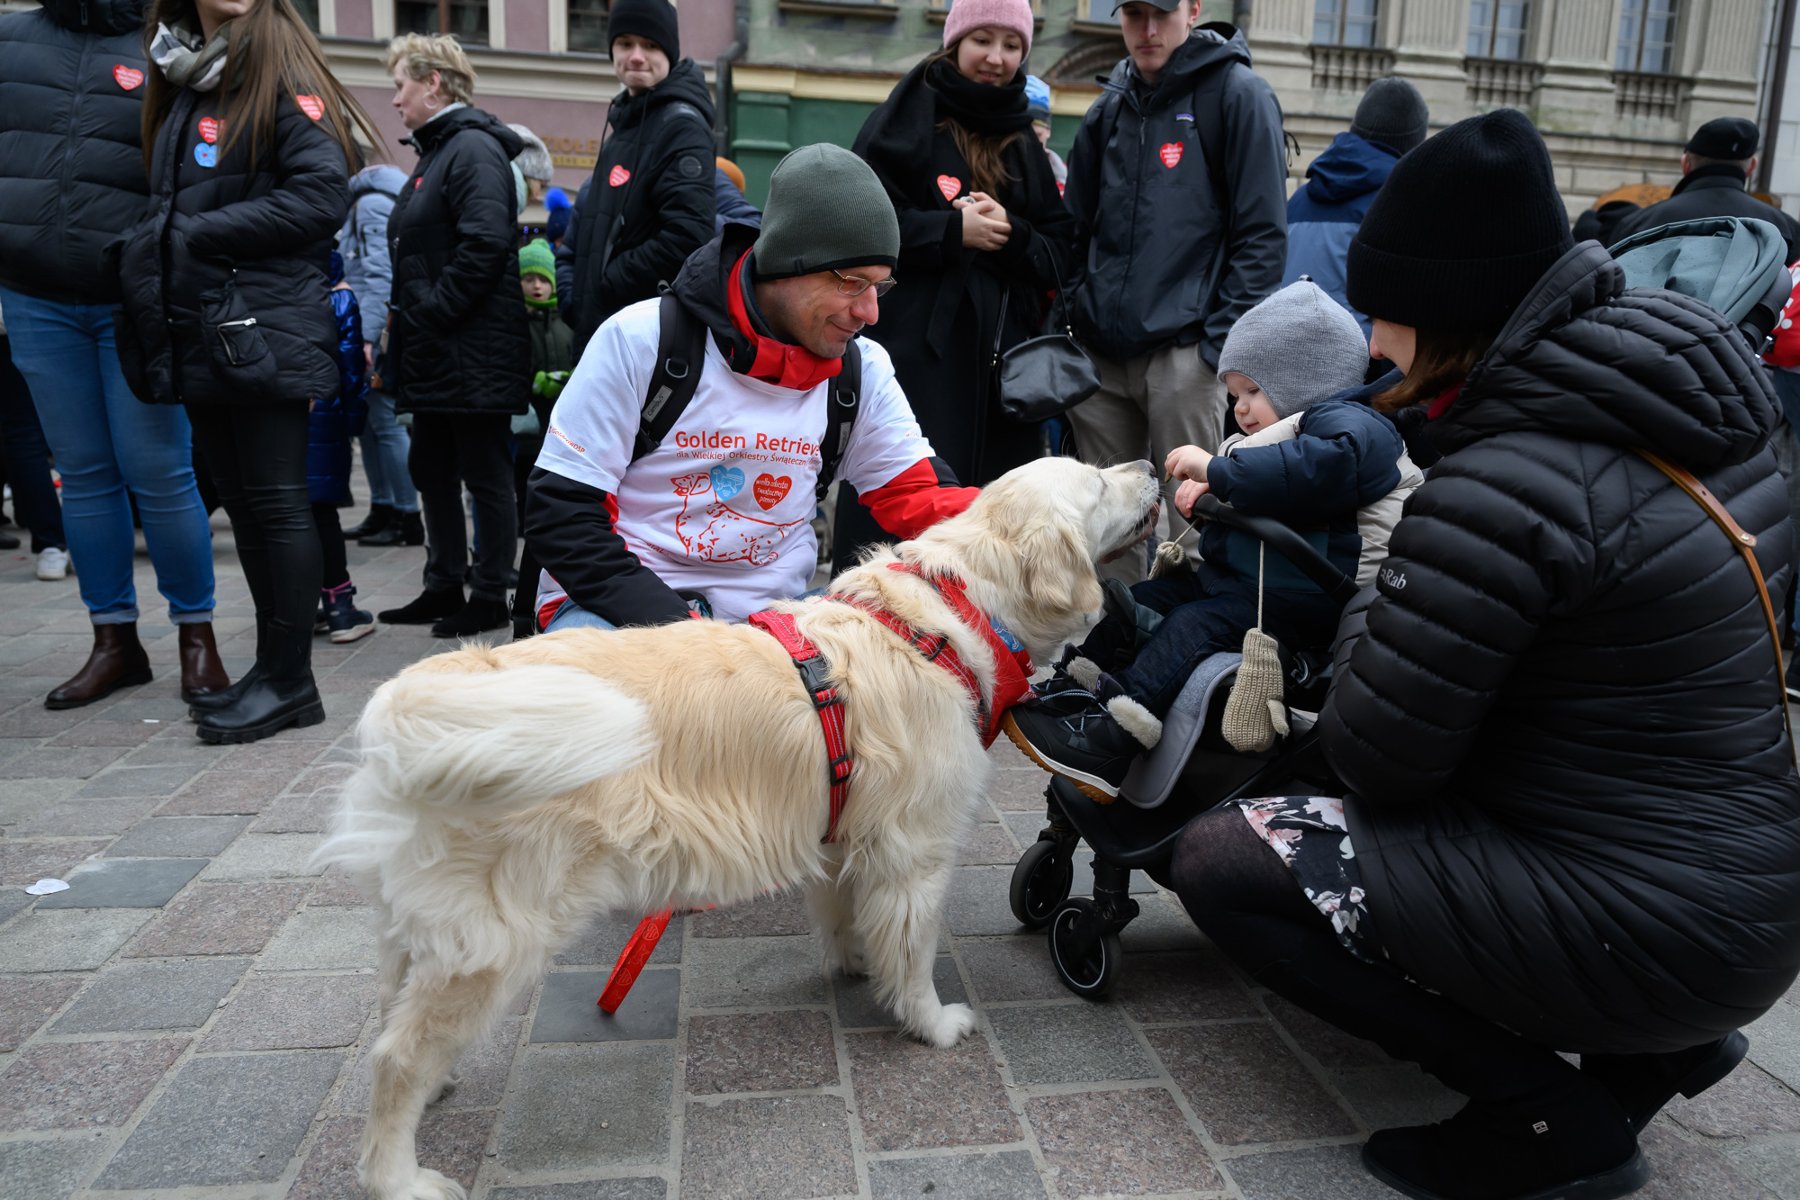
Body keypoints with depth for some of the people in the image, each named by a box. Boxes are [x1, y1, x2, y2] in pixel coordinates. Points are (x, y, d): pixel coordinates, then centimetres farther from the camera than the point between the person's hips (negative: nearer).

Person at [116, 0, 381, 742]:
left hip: (264, 333, -8)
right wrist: (149, 248, 7)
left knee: (276, 503, -4)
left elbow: (322, 195, -15)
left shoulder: (281, 75, -3)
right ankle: (273, 667, 19)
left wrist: (197, 235, -13)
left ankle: (288, 680, 4)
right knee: (241, 504, 10)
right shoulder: (180, 87, 19)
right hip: (198, 335, 8)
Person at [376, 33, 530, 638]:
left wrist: (430, 313, -19)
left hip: (474, 352, -10)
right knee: (433, 471, 14)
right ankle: (444, 588, 25)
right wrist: (407, 320, 13)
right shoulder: (434, 151, 20)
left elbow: (485, 243, -23)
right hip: (434, 354, 10)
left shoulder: (473, 148, -11)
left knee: (485, 475, -1)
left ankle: (490, 598, 8)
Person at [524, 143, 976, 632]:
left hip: (769, 613, 4)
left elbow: (919, 493, 3)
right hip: (617, 602, -3)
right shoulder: (641, 340, -8)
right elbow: (559, 512, -8)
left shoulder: (862, 368, 3)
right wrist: (672, 627, -22)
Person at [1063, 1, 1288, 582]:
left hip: (1184, 354, -5)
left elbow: (1262, 235, -5)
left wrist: (1221, 343, -12)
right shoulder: (1109, 109, 16)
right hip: (1098, 355, 5)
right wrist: (1067, 321, 9)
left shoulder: (1239, 94, 0)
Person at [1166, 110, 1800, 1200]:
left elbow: (1378, 755, -18)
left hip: (1649, 934, -9)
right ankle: (1651, 1049, 20)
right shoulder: (1677, 407, 2)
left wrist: (1367, 625, 0)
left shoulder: (1507, 488, -25)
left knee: (1222, 861, -7)